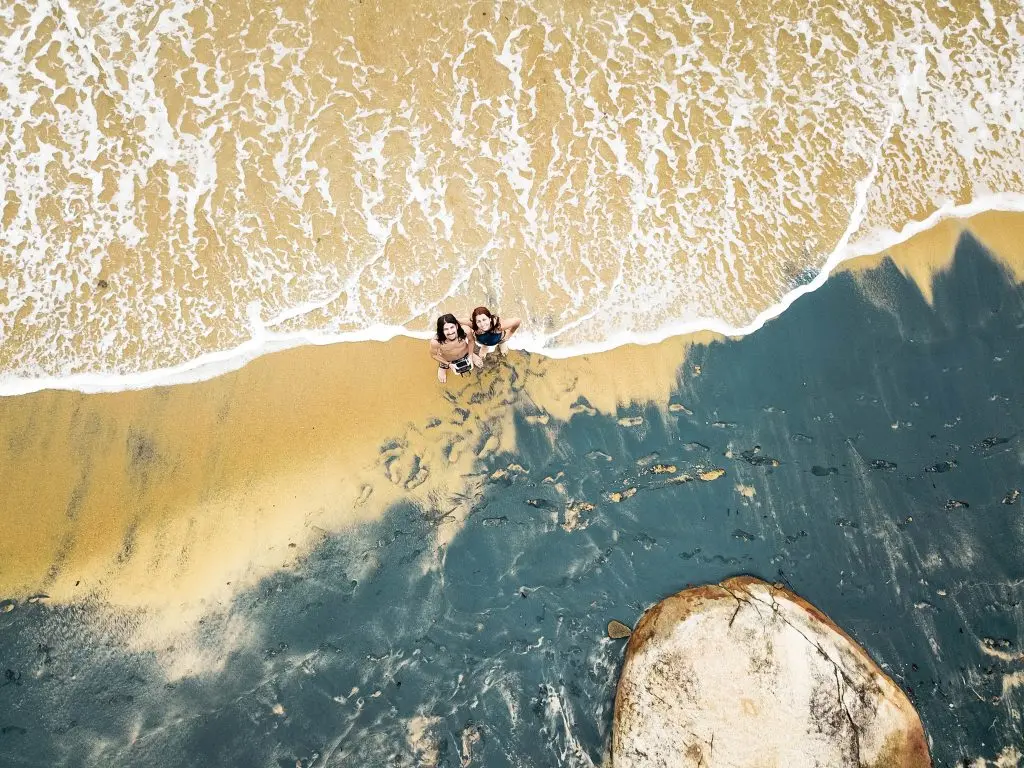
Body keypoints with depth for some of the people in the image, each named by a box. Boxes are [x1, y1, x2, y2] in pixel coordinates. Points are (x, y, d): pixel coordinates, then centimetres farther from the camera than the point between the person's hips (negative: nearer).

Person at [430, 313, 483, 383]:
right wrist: (449, 364, -18)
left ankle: (472, 355, 49)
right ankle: (443, 366, 50)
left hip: (465, 354, 1)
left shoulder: (465, 331, -41)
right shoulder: (435, 341, -43)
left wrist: (470, 356, -13)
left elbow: (471, 340, -14)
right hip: (448, 360, -1)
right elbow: (433, 355, -19)